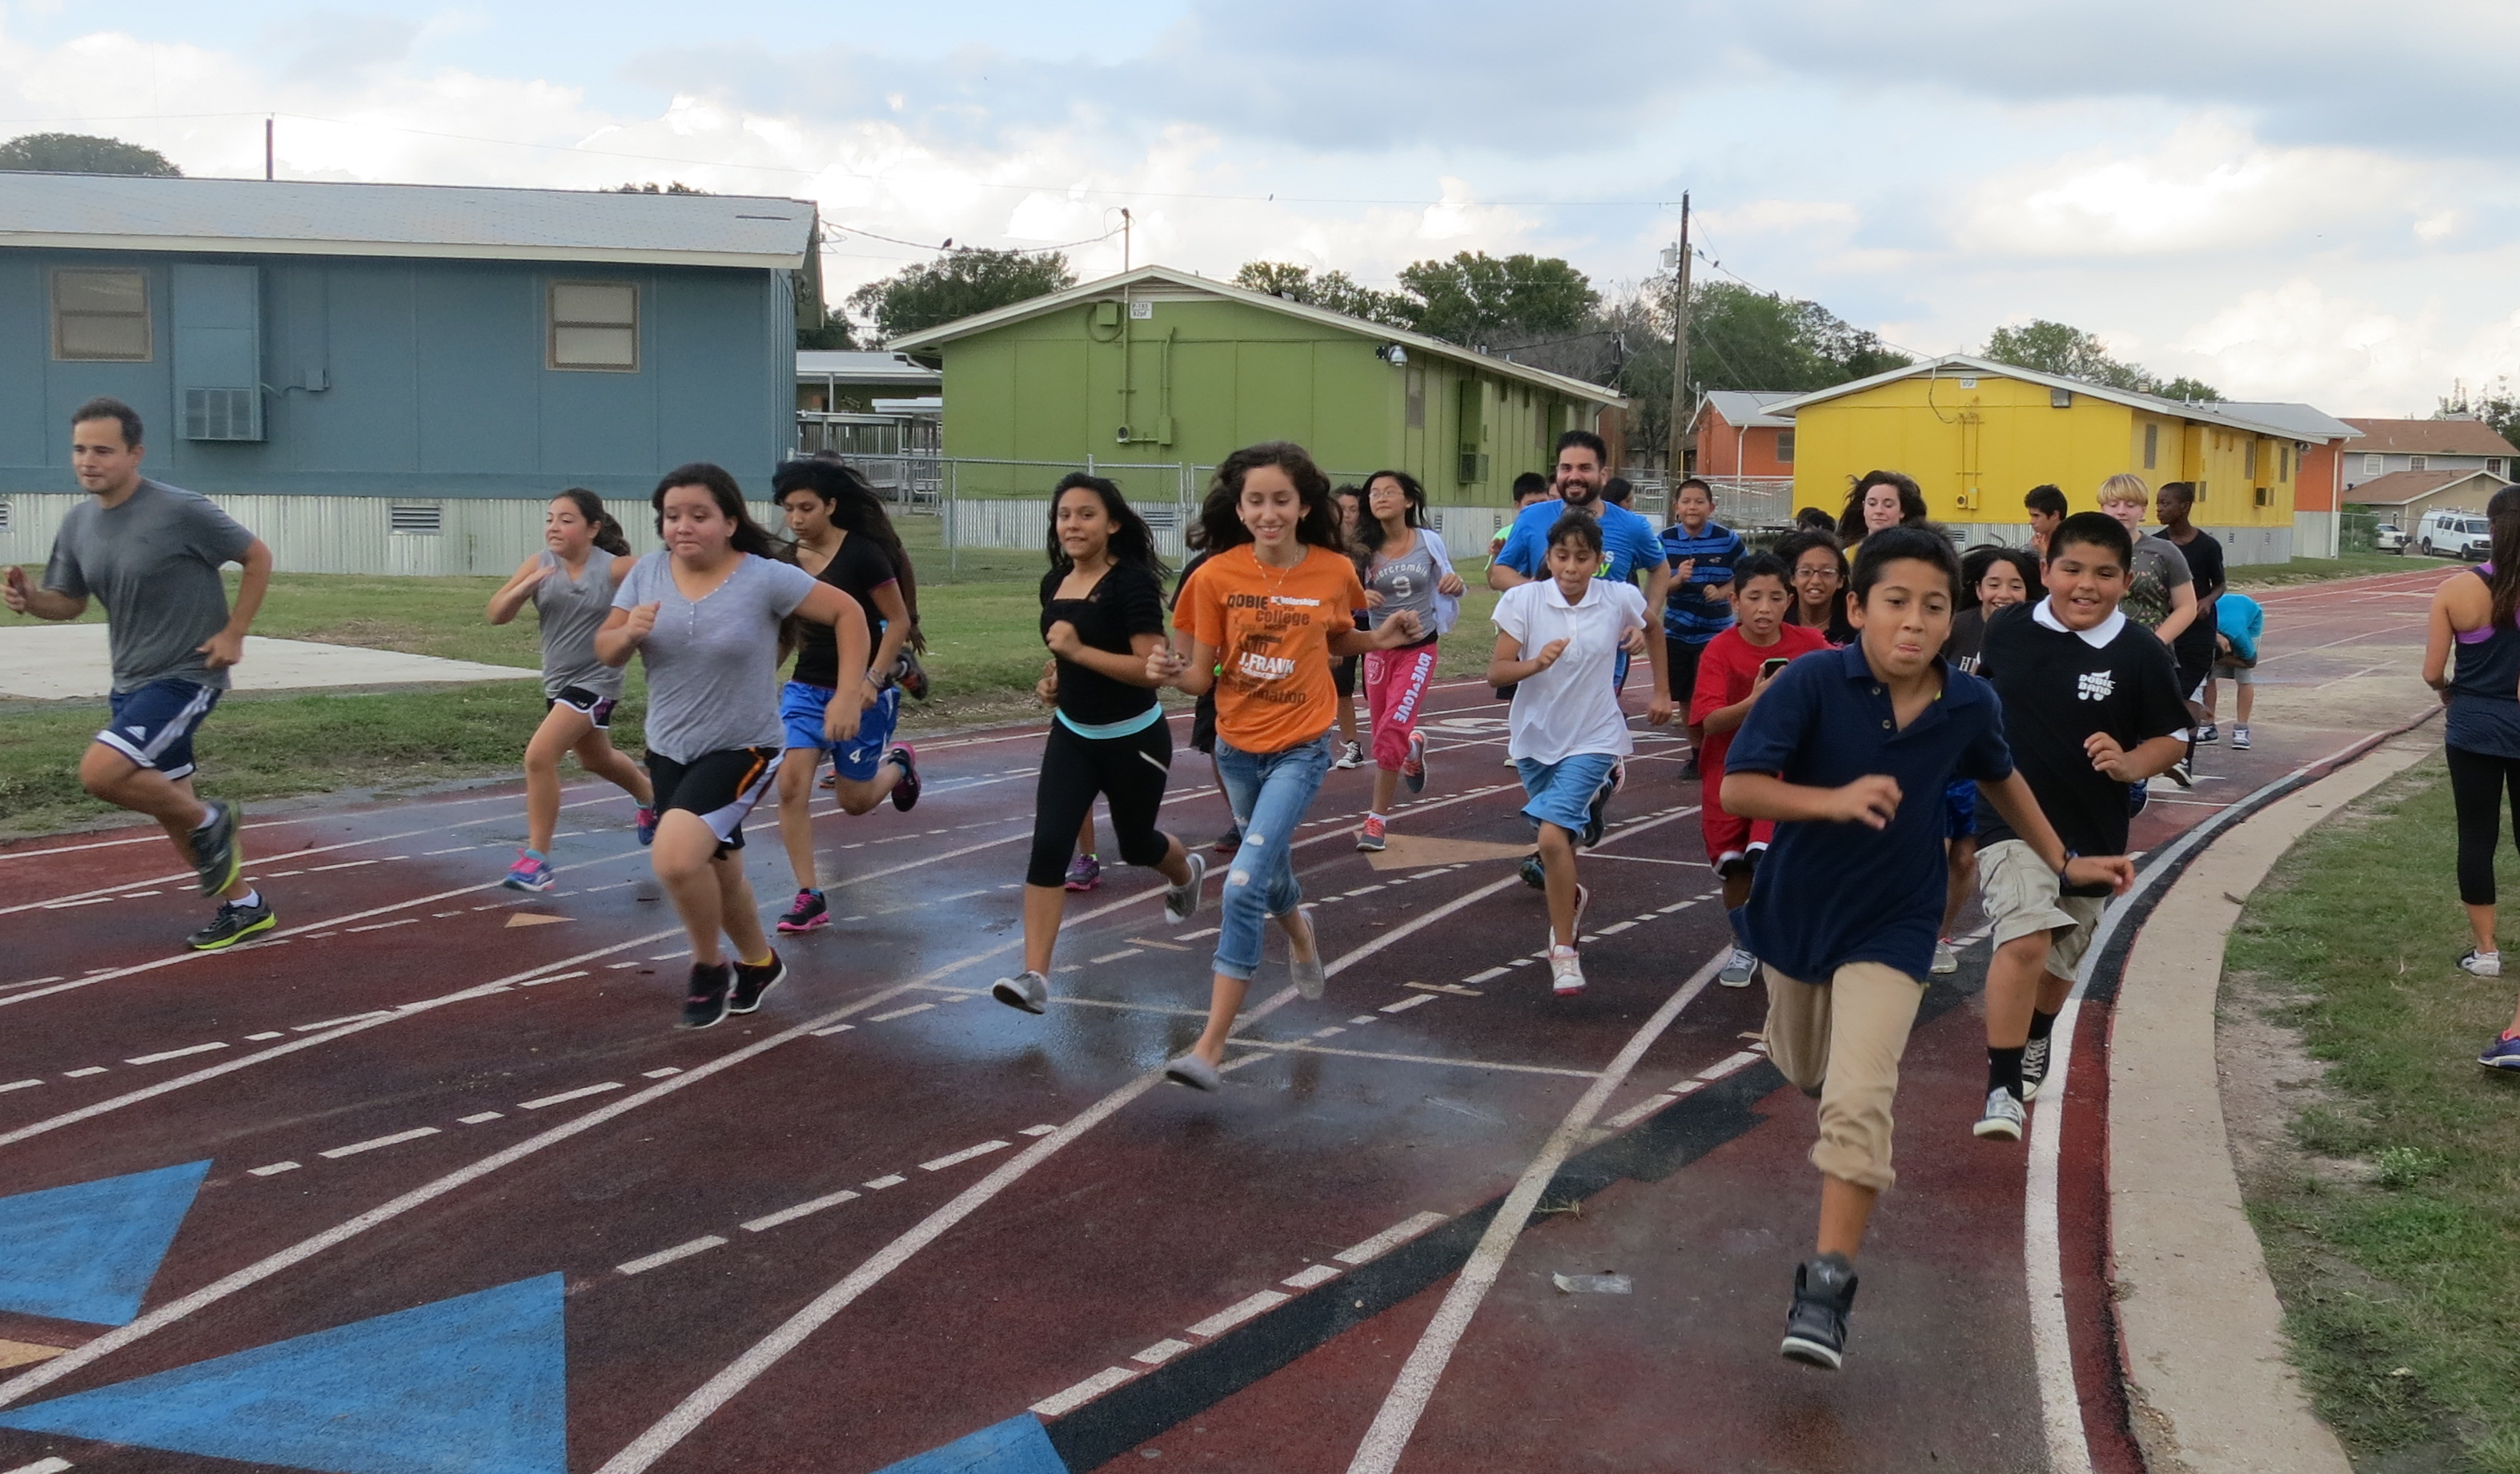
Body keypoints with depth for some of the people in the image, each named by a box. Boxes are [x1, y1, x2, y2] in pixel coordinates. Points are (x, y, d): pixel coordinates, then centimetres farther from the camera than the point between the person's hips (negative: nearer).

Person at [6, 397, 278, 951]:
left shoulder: (182, 511, -17)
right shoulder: (77, 523, 3)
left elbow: (257, 557, -7)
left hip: (186, 675, -8)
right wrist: (31, 599, -9)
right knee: (169, 805, 13)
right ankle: (243, 907, 29)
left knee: (100, 771, -23)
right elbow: (70, 601, 13)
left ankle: (209, 821, 2)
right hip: (131, 681, 8)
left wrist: (234, 633, -11)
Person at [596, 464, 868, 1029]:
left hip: (742, 749, -5)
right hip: (668, 751, 5)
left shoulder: (765, 577, -17)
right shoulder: (647, 572, -5)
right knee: (719, 873, 20)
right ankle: (759, 963, 47)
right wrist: (629, 631, -23)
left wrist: (848, 695, -15)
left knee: (675, 858, -25)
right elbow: (604, 652, 0)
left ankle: (709, 966, 0)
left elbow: (847, 611, -10)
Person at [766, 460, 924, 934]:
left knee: (855, 801, 7)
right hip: (806, 686, 4)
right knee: (791, 784, -13)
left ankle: (897, 762, 41)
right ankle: (810, 898, -5)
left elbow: (899, 621, -11)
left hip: (860, 690, -4)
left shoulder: (863, 553, -16)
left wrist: (873, 680, -19)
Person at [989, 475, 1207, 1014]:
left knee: (1135, 844, 18)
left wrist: (1079, 651, -29)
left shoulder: (1132, 582, -19)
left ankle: (1187, 872, 55)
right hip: (1072, 737, 5)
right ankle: (1035, 977, -12)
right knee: (1048, 847, -11)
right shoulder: (1054, 583, 2)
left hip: (1134, 741, -5)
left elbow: (1152, 668, -26)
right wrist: (1059, 674, 7)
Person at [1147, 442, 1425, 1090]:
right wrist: (1169, 670, -28)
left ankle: (1211, 1045, -11)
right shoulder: (1215, 576, -11)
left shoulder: (1334, 571, -9)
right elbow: (1202, 675, -8)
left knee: (1244, 885, -16)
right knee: (1271, 868, 24)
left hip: (1300, 750, -3)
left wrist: (1381, 638, -6)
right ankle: (1301, 936, 61)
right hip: (1236, 748, 3)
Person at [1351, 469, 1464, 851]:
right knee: (1384, 732, 11)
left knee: (1392, 731, -14)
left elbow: (1445, 584, 9)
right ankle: (1413, 749, 49)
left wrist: (1455, 584, -15)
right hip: (1378, 648, 2)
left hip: (1419, 647, -2)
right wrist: (1359, 598, -25)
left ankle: (1377, 819, -2)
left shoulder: (1430, 541, -5)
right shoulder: (1363, 548, -5)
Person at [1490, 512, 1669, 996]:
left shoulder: (1620, 600, -10)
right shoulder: (1522, 600, -12)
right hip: (1535, 739, 3)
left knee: (1553, 836, -21)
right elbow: (1496, 673, -14)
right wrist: (1536, 662, -33)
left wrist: (1662, 690, 17)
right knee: (1555, 841, 18)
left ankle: (1564, 949, -7)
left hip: (1592, 740, -2)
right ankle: (1571, 898, 52)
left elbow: (1652, 627, 13)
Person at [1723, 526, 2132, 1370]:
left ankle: (1828, 1282, -11)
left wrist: (2063, 861, 16)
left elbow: (2001, 779, 11)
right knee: (1803, 1069, 25)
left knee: (1858, 1100, -17)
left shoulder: (1969, 705, -11)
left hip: (1890, 928, -1)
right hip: (1796, 912, 1)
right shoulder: (1812, 684, -21)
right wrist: (1837, 800, -39)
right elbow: (1737, 789, -25)